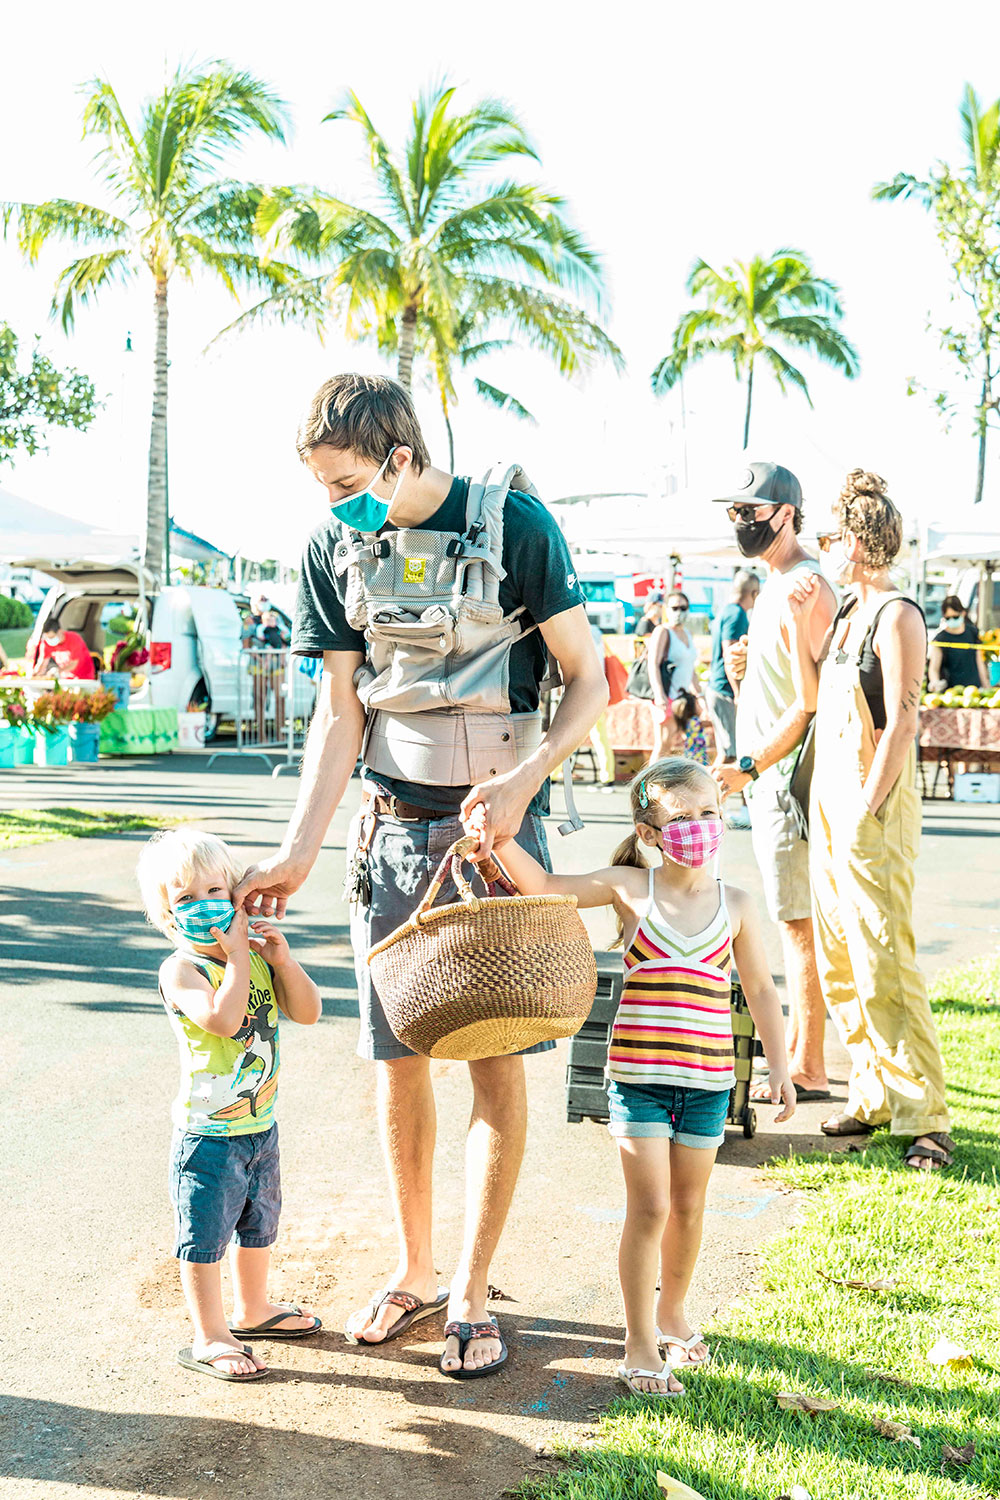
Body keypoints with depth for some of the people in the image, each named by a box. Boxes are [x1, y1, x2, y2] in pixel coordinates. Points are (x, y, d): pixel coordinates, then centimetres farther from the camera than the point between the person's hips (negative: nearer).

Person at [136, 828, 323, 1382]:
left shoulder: (256, 956, 3)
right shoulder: (181, 969, -17)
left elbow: (307, 1012, -2)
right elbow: (222, 1018, -34)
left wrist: (281, 958, -14)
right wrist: (237, 955, -28)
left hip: (260, 1124, 7)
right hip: (208, 1134, -7)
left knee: (258, 1223, 23)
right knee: (204, 1236, 3)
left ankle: (251, 1309, 43)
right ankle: (208, 1338, 18)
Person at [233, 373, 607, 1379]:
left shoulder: (513, 523, -10)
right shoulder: (335, 549, 2)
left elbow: (588, 679, -5)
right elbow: (340, 712, 4)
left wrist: (523, 779, -20)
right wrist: (299, 850, -4)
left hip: (496, 826, -3)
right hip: (393, 827, 4)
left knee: (496, 1060, -1)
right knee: (396, 1059, 8)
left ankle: (472, 1294, 14)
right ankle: (414, 1273, 26)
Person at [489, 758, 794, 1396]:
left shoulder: (735, 905, 2)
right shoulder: (628, 887, -3)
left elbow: (761, 990, 10)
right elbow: (543, 888, -6)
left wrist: (780, 1068, 6)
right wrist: (502, 840, -22)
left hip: (708, 1078, 2)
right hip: (639, 1073, -2)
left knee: (688, 1204, 14)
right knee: (649, 1207, -3)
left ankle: (672, 1313, 37)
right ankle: (640, 1343, 9)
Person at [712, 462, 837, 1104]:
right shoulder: (777, 586, 17)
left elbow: (811, 702, -21)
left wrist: (750, 765, -21)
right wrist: (746, 668, 9)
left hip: (790, 776, -10)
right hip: (772, 777, 10)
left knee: (799, 924, -6)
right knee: (795, 922, 15)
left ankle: (807, 1070, 0)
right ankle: (799, 1049, 25)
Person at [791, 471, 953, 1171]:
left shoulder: (898, 617, -11)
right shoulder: (849, 612, 15)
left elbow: (902, 725, -16)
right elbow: (816, 696, 20)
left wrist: (865, 813, -19)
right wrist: (801, 623, 12)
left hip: (874, 804, -9)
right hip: (829, 796, 9)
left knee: (884, 965, -10)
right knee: (840, 966, 12)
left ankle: (925, 1117, -4)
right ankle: (874, 1095, 21)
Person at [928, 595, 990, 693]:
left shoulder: (973, 632, 7)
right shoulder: (939, 640, -8)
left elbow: (979, 662, 15)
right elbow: (933, 668, -14)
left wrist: (987, 688, 15)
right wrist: (935, 683, -36)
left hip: (975, 687, 4)